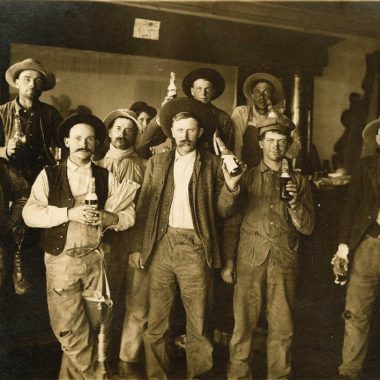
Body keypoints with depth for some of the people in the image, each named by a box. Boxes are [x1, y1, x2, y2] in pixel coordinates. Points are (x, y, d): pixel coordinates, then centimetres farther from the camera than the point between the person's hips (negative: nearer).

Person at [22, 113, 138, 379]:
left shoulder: (106, 178, 8)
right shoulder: (49, 175, 2)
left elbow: (129, 214, 4)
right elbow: (30, 214, -9)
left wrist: (107, 218, -15)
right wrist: (69, 212, -20)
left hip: (95, 259, 2)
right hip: (61, 261, -2)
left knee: (91, 327, 11)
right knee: (71, 330, -1)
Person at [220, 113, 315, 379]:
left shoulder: (299, 181, 10)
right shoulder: (248, 177, 9)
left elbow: (307, 228, 4)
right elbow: (225, 215, 1)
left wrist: (294, 202, -10)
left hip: (285, 262, 1)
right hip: (250, 260, 0)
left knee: (283, 329, 5)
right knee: (244, 325, 2)